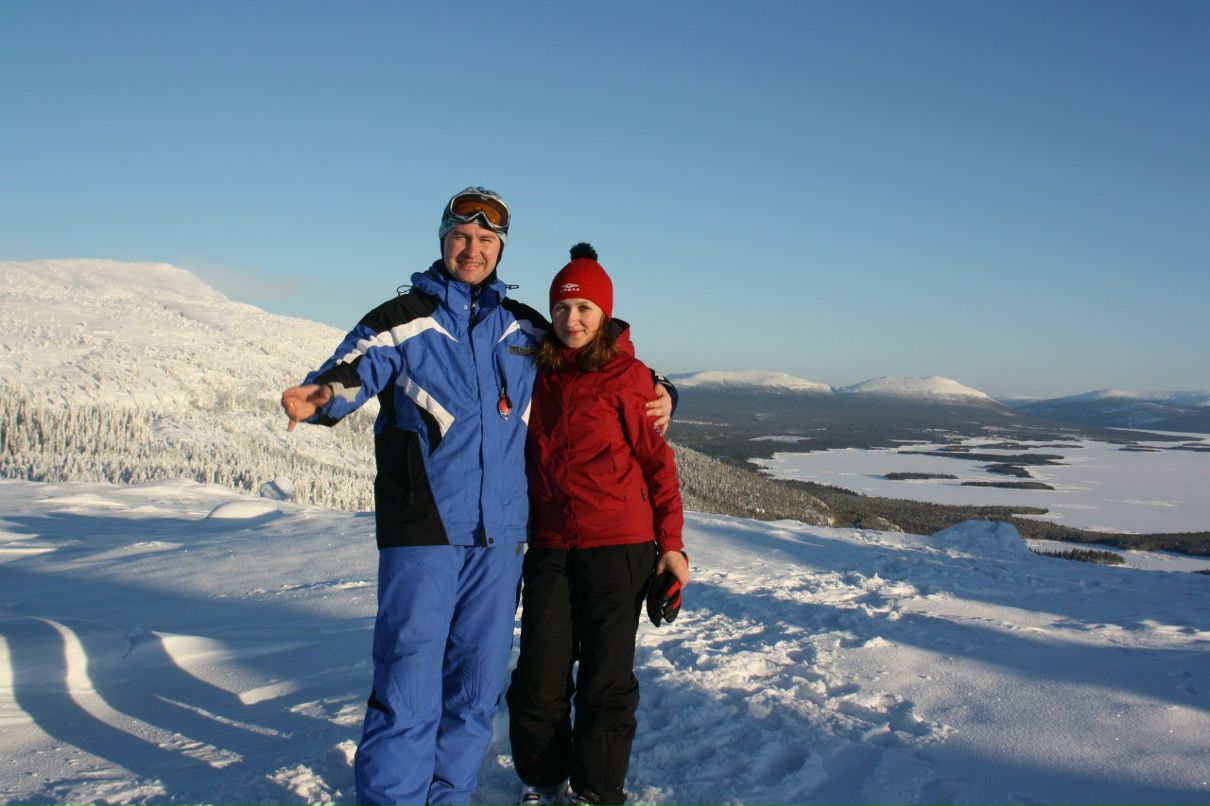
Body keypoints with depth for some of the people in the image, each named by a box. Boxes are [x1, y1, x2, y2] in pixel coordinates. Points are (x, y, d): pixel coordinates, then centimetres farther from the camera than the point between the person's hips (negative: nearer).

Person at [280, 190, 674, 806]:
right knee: (409, 676, -7)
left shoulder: (525, 328, 14)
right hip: (423, 530, -4)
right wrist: (321, 395, -34)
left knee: (478, 681, 11)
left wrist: (655, 393, 10)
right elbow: (353, 369, -10)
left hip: (499, 531, 4)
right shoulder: (402, 319, 3)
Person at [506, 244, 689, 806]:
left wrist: (670, 542, -5)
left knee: (606, 678, 4)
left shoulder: (627, 375, -5)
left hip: (618, 545, -4)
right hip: (549, 547, 4)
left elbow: (657, 460, -2)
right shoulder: (538, 373, 8)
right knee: (538, 676, 5)